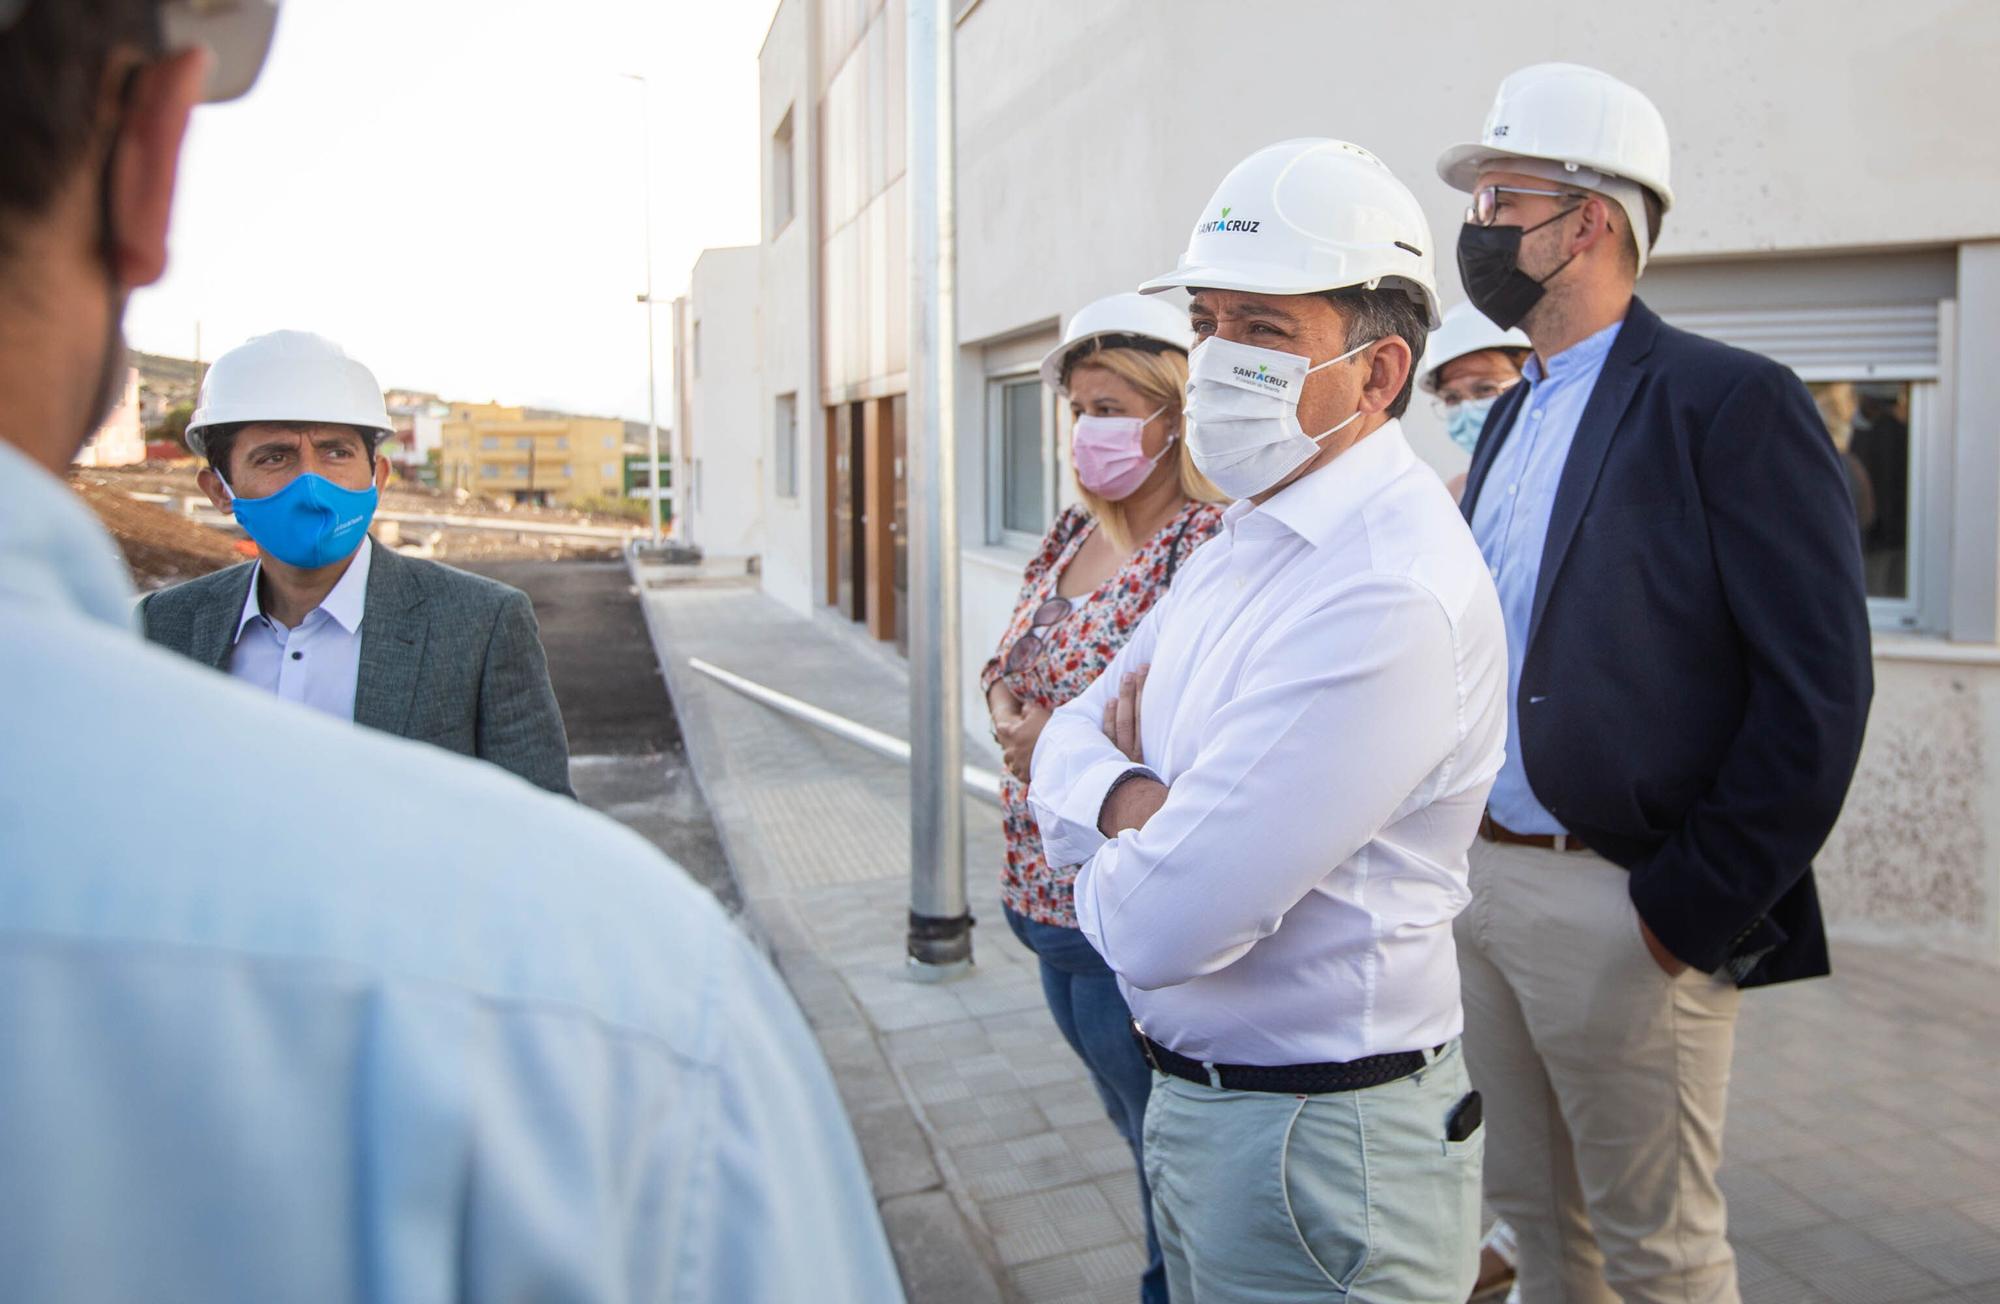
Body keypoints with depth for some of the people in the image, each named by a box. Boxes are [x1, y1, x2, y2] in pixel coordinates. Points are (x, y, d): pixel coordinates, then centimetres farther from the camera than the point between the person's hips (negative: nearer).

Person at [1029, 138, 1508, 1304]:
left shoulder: (1392, 590, -27)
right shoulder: (1248, 541, 5)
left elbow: (1163, 926, -29)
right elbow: (1069, 738, 7)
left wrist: (1111, 834, -7)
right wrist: (1134, 799, -16)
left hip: (1310, 1149, -8)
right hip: (1193, 1101, 8)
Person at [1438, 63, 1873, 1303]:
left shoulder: (1735, 404, -11)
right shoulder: (1512, 417, 14)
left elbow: (1818, 688, -15)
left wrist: (1695, 911, -16)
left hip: (1624, 908, -7)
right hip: (1483, 880, 7)